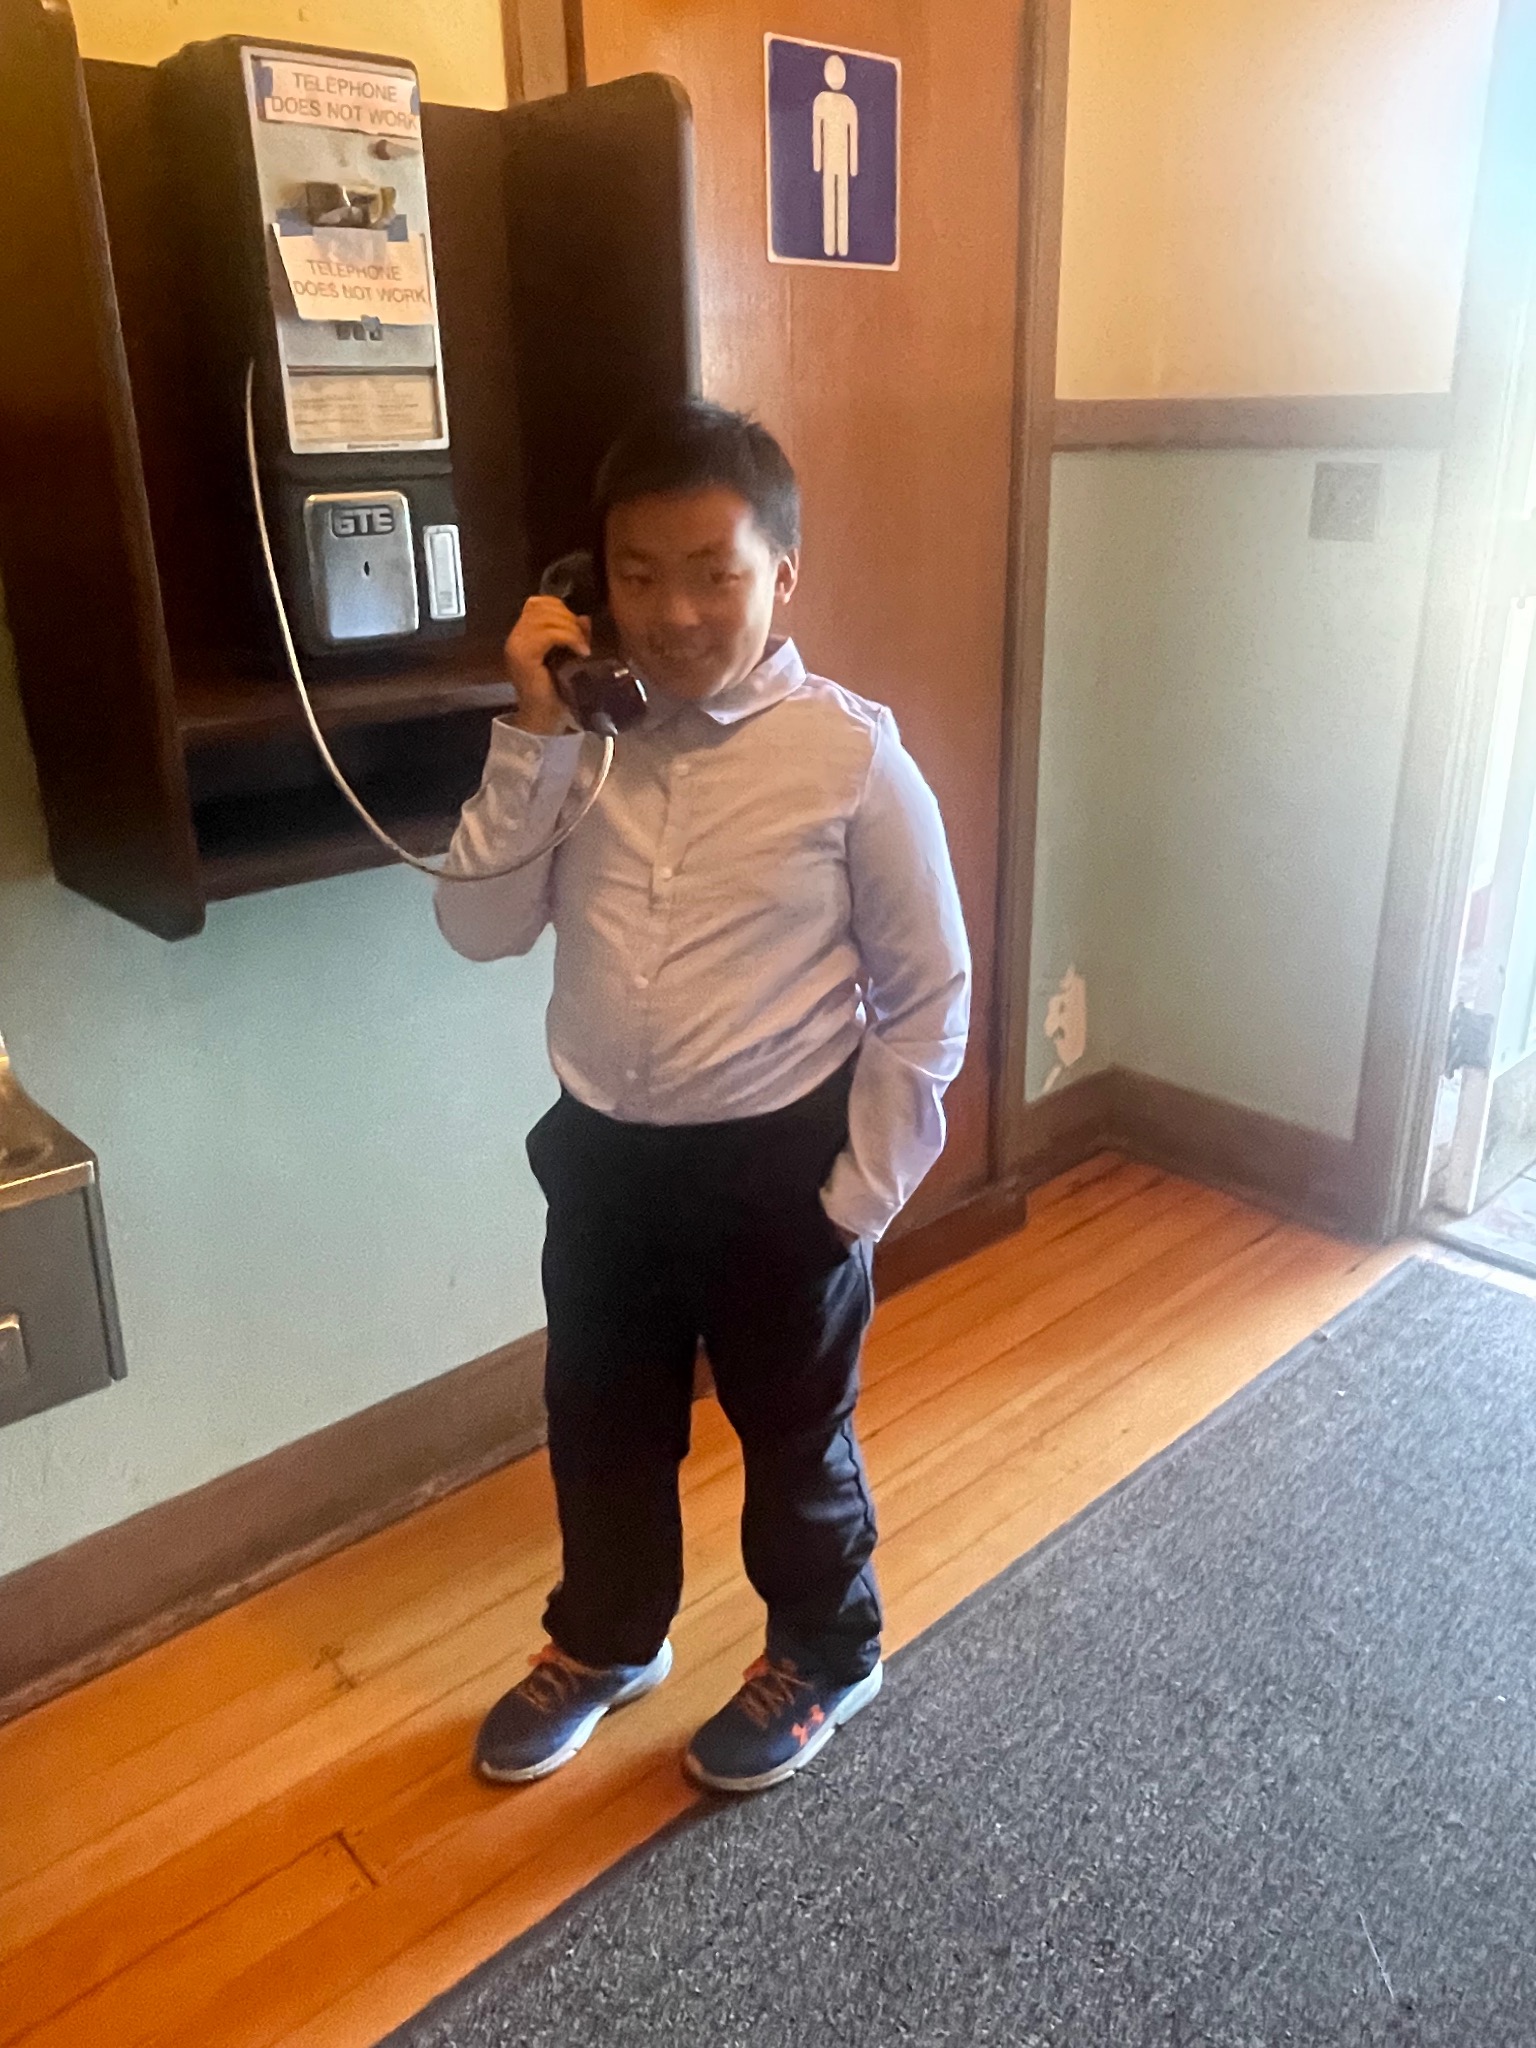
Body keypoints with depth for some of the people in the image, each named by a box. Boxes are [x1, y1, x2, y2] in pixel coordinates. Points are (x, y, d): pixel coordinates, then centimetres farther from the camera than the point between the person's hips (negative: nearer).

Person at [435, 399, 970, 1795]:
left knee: (793, 1435, 17)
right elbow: (480, 927, -8)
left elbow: (929, 995, -9)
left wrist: (857, 1194, -9)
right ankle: (605, 1640, 49)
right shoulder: (584, 739, -3)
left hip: (777, 1165, -4)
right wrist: (532, 736, -17)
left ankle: (824, 1654, 45)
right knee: (601, 1425, 22)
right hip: (603, 1155, 4)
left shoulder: (853, 755, -14)